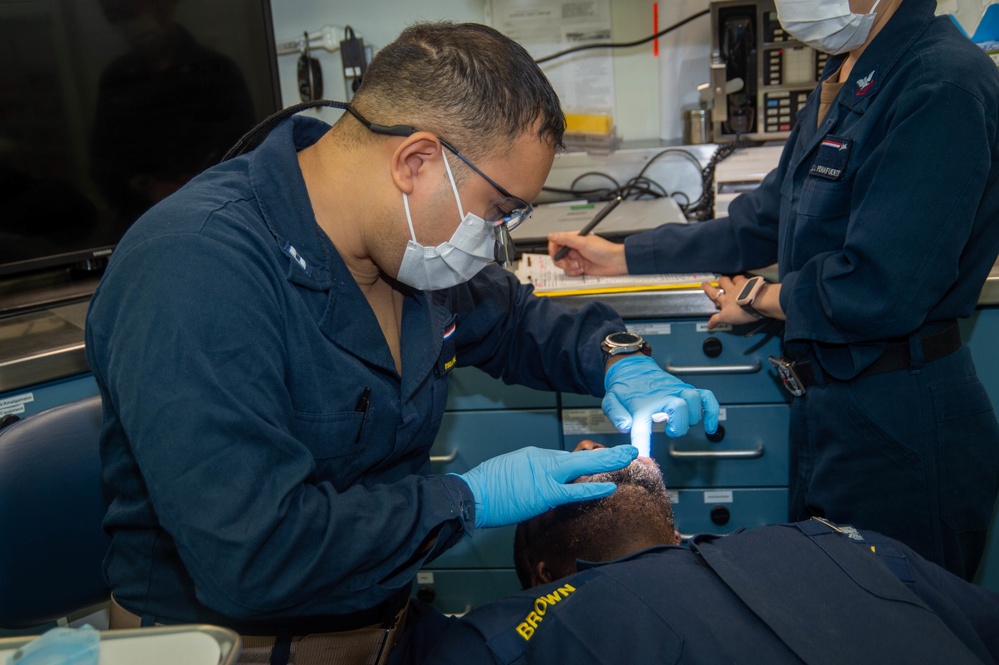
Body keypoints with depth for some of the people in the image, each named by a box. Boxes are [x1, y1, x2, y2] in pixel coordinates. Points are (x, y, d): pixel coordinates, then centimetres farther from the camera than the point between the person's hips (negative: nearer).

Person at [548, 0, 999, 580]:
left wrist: (760, 298, -9)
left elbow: (878, 291, -27)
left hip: (902, 428, -9)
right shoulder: (844, 82, 9)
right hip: (829, 403, 9)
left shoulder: (944, 82, -21)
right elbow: (763, 223, 16)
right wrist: (624, 256, 18)